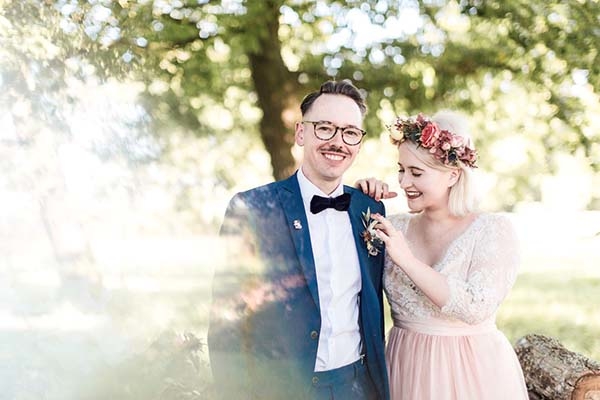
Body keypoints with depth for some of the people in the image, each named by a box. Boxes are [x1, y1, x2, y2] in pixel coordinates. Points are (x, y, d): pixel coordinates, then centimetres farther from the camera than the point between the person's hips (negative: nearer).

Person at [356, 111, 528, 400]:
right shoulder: (397, 227, 0)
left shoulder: (494, 229, -11)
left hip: (473, 374, -4)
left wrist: (406, 260, -23)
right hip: (407, 369, 4)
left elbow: (476, 308, -22)